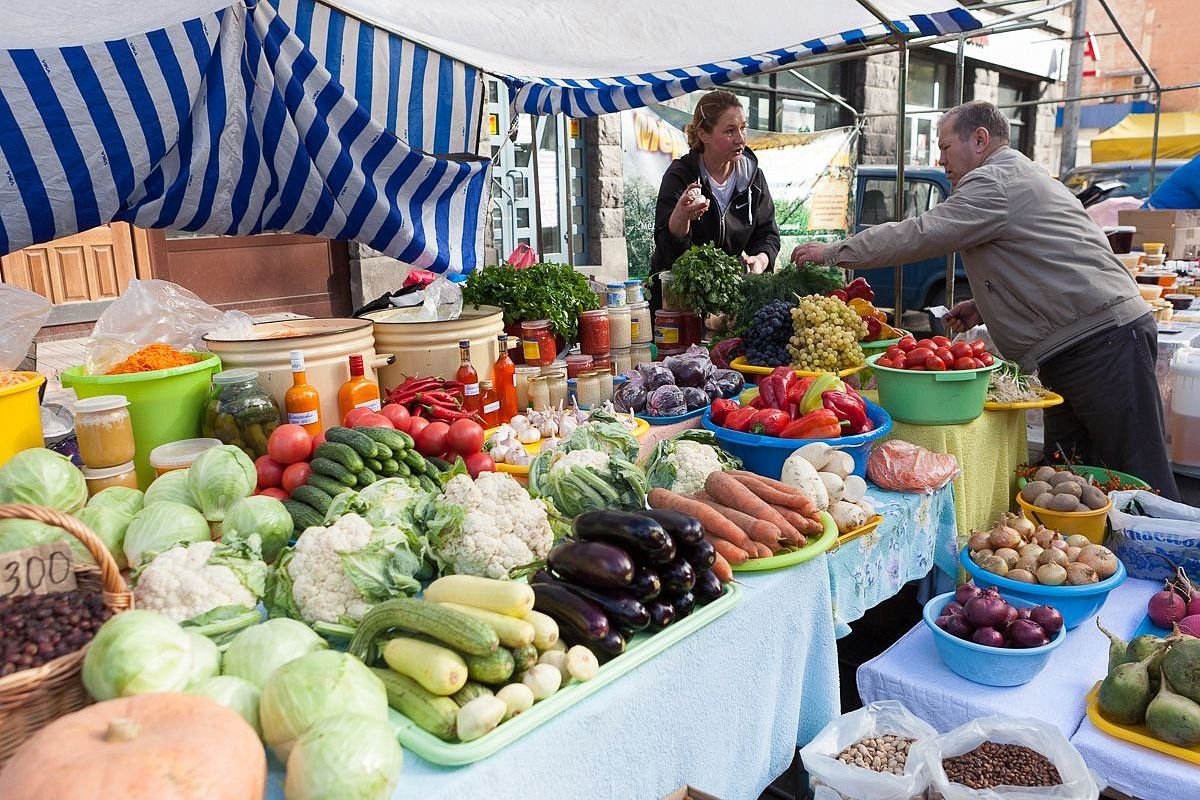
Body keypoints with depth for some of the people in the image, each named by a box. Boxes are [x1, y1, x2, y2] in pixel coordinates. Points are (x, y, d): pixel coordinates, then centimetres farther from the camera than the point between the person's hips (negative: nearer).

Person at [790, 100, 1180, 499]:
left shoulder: (995, 182, -10)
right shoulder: (1022, 176, 23)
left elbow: (918, 235, -16)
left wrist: (833, 252, -7)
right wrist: (983, 307, 14)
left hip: (1104, 339, -11)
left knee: (1141, 482, -5)